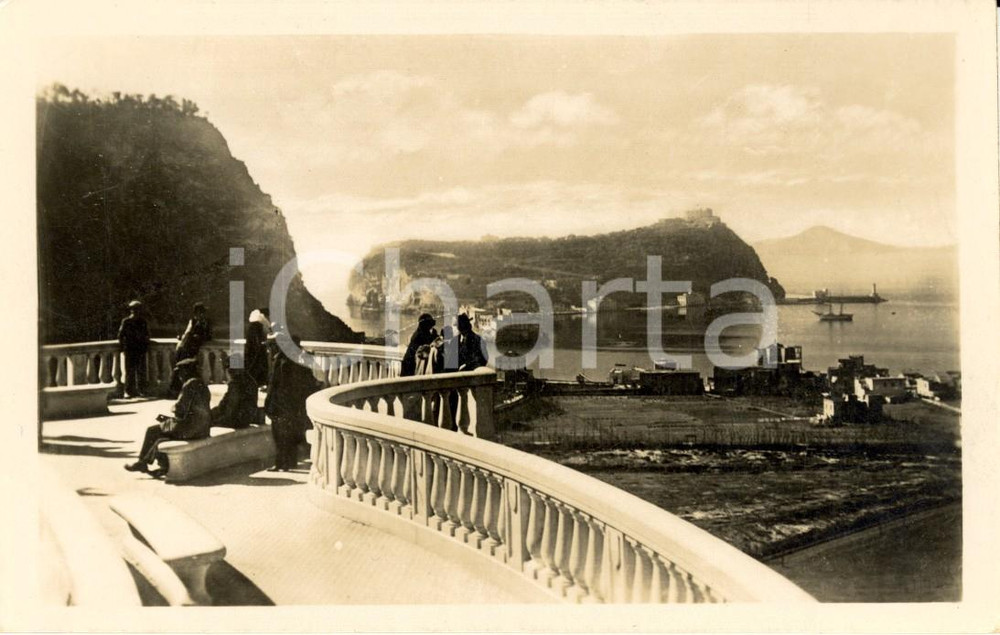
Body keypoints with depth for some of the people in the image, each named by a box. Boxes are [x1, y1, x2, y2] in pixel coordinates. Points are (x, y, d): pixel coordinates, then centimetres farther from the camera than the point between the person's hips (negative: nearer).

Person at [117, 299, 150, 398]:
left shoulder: (143, 322, 8)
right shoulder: (126, 322, 1)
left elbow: (147, 335, 16)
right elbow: (121, 335, 3)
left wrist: (146, 345, 9)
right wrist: (122, 347, -3)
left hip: (141, 349, 2)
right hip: (129, 349, -2)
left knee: (141, 371, 4)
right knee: (129, 371, 2)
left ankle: (141, 391, 10)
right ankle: (129, 391, 7)